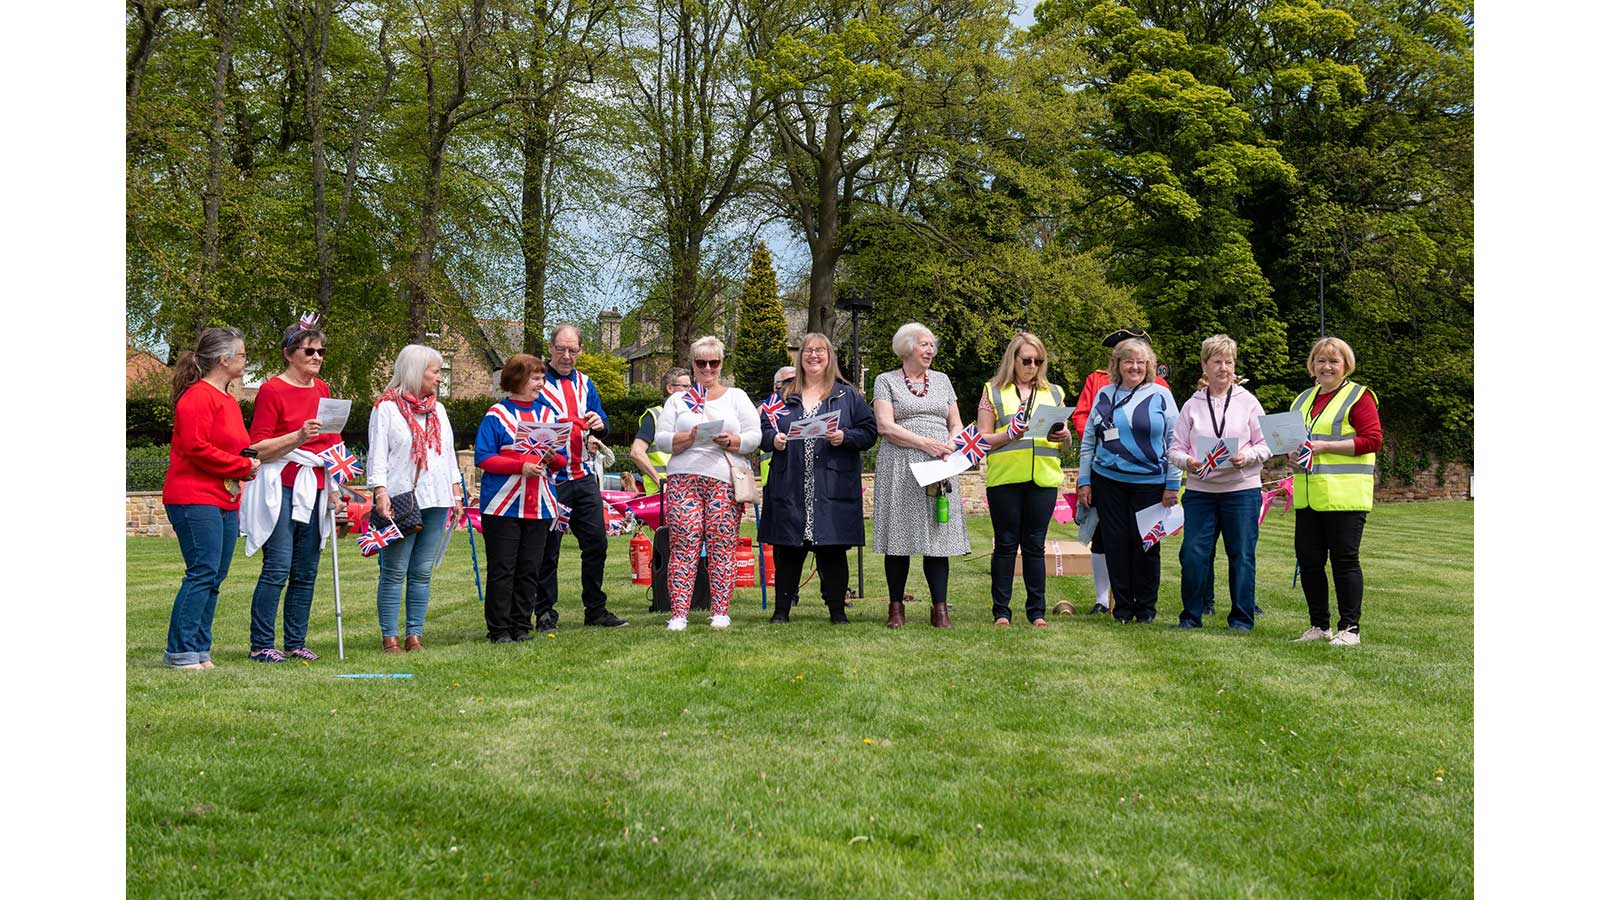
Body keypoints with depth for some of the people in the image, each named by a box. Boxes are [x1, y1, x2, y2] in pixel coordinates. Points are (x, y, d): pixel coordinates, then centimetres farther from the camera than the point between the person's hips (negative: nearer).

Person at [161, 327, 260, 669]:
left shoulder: (228, 401, 21)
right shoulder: (197, 397, -10)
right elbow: (195, 448, -19)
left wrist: (248, 463, 7)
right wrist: (243, 467, -14)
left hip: (224, 501, 10)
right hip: (195, 499, -10)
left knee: (214, 577, 8)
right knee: (203, 573, -12)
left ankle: (199, 650, 12)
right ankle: (180, 652, -8)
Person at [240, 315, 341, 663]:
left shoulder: (322, 389, 15)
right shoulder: (272, 390, -6)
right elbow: (258, 448, -9)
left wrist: (334, 491, 18)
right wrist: (299, 436, -23)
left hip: (314, 490, 7)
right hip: (281, 488, -7)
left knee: (306, 572, 6)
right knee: (278, 568, -10)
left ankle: (295, 643, 13)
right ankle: (261, 645, -4)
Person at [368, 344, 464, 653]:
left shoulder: (438, 409, 18)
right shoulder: (386, 407, -1)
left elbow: (449, 453, 22)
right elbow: (377, 454, -7)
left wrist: (456, 493, 16)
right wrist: (380, 493, -16)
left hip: (435, 500, 6)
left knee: (422, 572, 5)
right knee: (394, 572, -4)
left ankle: (414, 635, 8)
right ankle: (390, 636, -1)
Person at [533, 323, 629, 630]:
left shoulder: (585, 384, 15)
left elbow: (603, 429, 14)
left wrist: (599, 424, -9)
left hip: (583, 476, 5)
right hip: (550, 477, -5)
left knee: (596, 542, 6)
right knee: (548, 548, -1)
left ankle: (595, 609, 17)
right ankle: (545, 612, 8)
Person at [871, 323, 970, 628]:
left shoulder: (942, 380, 17)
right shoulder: (886, 381, 4)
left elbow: (956, 425, 17)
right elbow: (885, 426, -7)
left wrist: (950, 447, -4)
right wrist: (927, 444, -14)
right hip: (899, 469, -3)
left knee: (938, 537, -3)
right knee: (899, 538, -3)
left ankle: (940, 608, -1)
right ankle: (896, 607, 4)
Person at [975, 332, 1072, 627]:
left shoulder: (1054, 393, 15)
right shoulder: (993, 392, 7)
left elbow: (1066, 443, 17)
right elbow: (982, 439, 2)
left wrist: (1064, 436, -6)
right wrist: (1009, 434, -15)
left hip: (1044, 478, 2)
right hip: (1005, 478, -2)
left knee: (1035, 545, 4)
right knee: (1006, 544, 1)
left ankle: (1037, 611, 8)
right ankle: (1001, 611, 4)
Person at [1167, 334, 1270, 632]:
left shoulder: (1247, 401, 5)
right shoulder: (1192, 405, 9)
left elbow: (1266, 444, 4)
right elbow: (1175, 448, 7)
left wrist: (1247, 457, -15)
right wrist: (1187, 461, -14)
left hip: (1242, 490, -1)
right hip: (1200, 491, 1)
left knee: (1241, 554, 1)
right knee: (1193, 554, -1)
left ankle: (1242, 617, 12)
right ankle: (1191, 615, 12)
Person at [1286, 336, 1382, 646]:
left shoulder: (1358, 396, -2)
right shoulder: (1303, 400, 20)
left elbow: (1372, 439, -12)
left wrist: (1324, 446, -16)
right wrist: (1291, 452, 4)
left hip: (1344, 496, -7)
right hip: (1308, 498, 7)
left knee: (1344, 560, -4)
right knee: (1308, 560, 6)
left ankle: (1350, 628, 3)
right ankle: (1319, 626, 17)